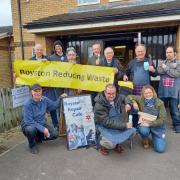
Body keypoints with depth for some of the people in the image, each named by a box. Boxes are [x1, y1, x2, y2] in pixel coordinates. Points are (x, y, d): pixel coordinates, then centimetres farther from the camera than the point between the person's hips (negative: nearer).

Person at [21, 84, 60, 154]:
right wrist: (42, 129, -30)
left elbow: (54, 105, 8)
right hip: (29, 125, -5)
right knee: (31, 129, -39)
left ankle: (37, 138, 17)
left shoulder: (44, 100, -9)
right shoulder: (27, 104, -24)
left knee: (55, 134, -12)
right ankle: (32, 145, -4)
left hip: (42, 124, 5)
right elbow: (29, 121, -26)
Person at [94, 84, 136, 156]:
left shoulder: (118, 98, -7)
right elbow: (107, 122, -28)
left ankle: (117, 142, 11)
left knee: (132, 130, -15)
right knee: (110, 143, -30)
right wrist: (124, 125, -28)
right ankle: (103, 144, 9)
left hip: (117, 123, 6)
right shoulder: (99, 106, -24)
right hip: (104, 126, -6)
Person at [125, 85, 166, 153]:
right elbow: (129, 96, 0)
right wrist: (134, 102, -20)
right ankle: (146, 140, 1)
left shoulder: (159, 103, -13)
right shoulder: (141, 99, -10)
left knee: (160, 149, -10)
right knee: (143, 131, -37)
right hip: (144, 123, 1)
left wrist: (149, 124, -25)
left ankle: (154, 137, 25)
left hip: (157, 126, 0)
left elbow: (162, 119, -15)